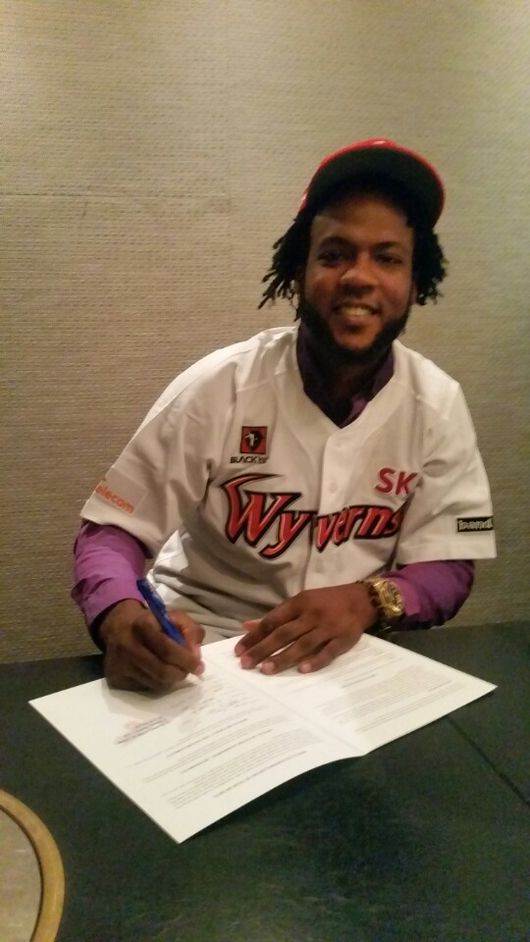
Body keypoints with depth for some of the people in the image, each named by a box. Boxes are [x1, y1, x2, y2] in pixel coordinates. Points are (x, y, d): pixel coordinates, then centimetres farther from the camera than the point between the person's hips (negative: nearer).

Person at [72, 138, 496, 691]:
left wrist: (368, 600, -26)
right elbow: (111, 530, -10)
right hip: (200, 649, -1)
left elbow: (447, 567, -4)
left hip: (350, 655, 2)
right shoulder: (218, 387, -13)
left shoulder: (438, 405, -5)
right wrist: (121, 616, -33)